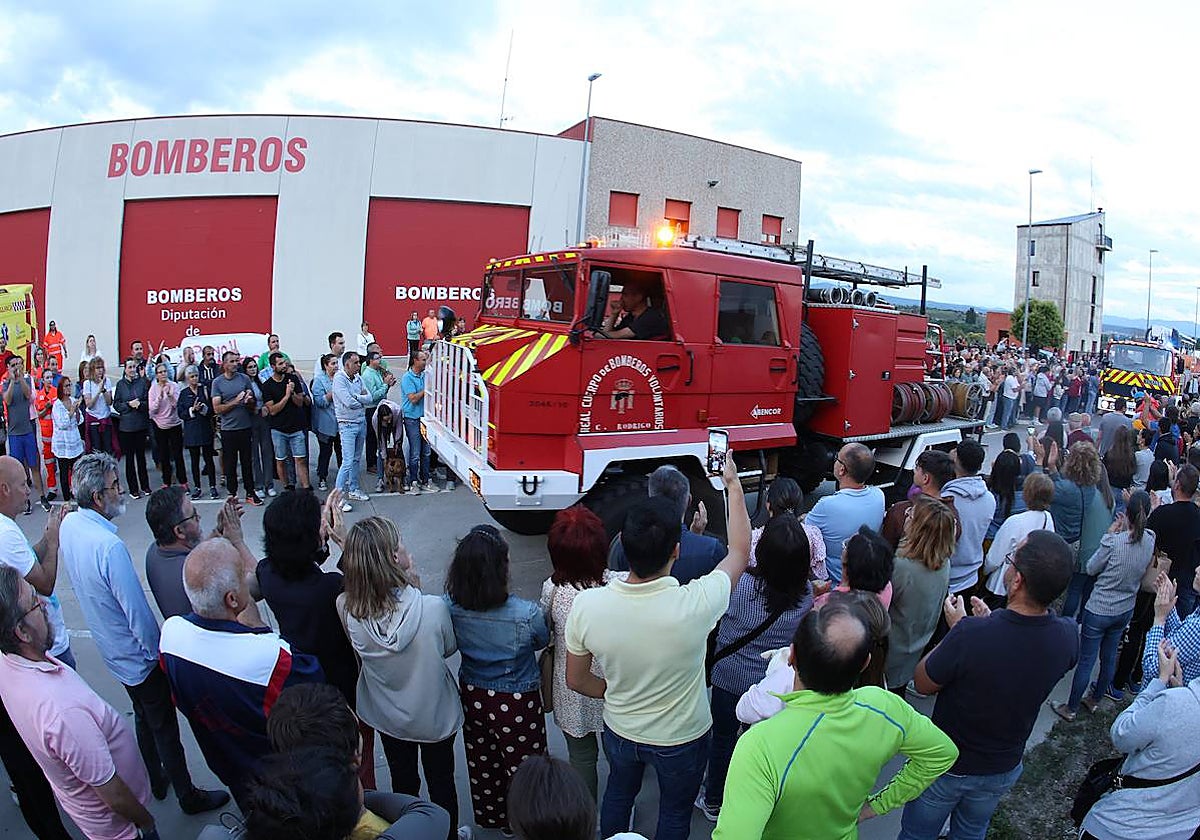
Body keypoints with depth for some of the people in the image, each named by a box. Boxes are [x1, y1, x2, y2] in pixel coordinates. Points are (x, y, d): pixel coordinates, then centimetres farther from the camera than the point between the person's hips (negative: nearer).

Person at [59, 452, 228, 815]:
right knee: (165, 729, 9)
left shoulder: (69, 524, -6)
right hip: (138, 656, -9)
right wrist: (157, 651, -11)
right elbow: (137, 612, -28)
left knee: (145, 719, 27)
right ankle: (188, 796, 26)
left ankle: (157, 781, 45)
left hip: (112, 650, 9)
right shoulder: (109, 546, -34)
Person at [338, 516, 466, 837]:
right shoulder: (433, 608, -35)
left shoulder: (347, 609, -29)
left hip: (388, 717, 2)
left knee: (402, 783, 28)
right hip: (436, 716, -2)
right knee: (441, 782, 25)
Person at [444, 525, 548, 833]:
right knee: (520, 769, 20)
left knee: (482, 764, 28)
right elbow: (542, 641, -9)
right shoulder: (526, 614, -33)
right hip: (516, 704, -4)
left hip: (472, 696, 5)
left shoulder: (449, 607, -22)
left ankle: (489, 817, 52)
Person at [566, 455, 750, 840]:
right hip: (682, 737, -2)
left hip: (619, 730, 2)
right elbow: (740, 551, -15)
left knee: (619, 793, 32)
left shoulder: (586, 605, -29)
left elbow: (576, 681, -12)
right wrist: (733, 484, -4)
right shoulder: (696, 605, -36)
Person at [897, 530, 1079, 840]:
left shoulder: (970, 633, -40)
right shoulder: (1067, 636, -23)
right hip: (1004, 769, 4)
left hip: (946, 767, -4)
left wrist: (957, 627, -11)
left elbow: (923, 684, -20)